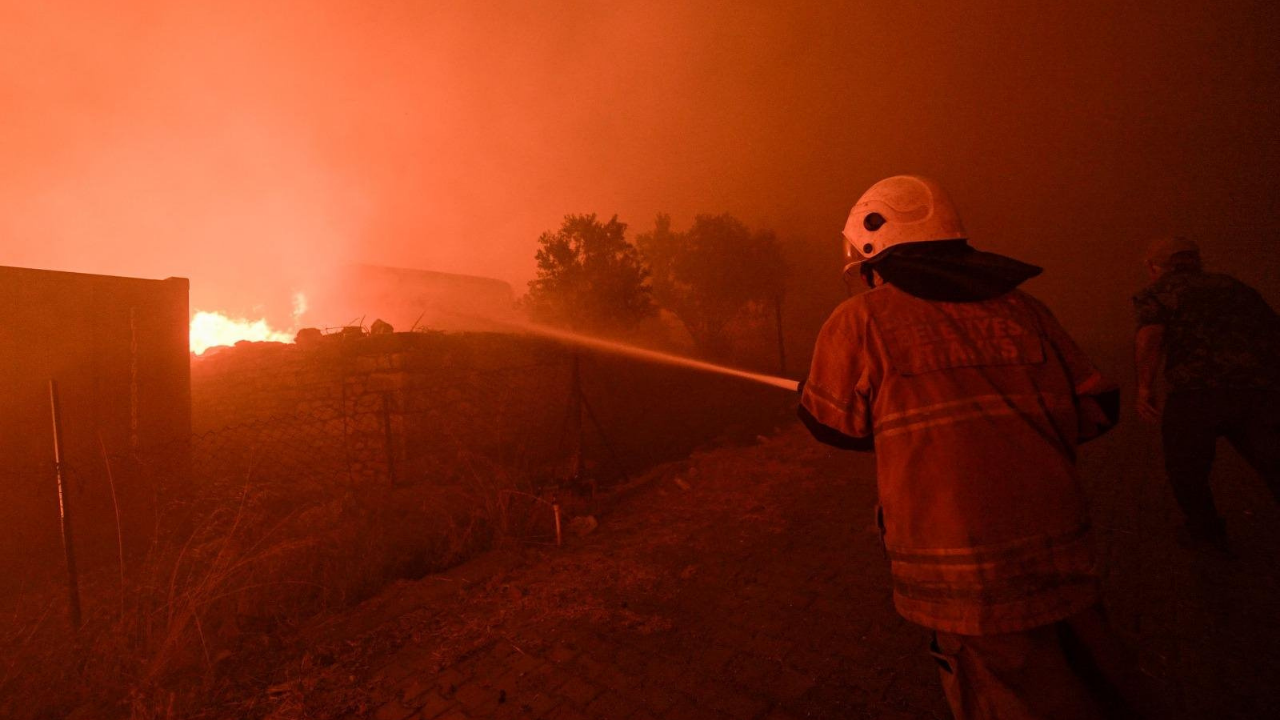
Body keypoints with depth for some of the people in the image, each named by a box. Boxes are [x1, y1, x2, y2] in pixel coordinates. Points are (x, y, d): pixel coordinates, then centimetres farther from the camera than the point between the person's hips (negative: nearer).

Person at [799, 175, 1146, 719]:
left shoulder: (861, 320, -8)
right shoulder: (1021, 308, 5)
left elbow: (835, 426, 1)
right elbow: (1096, 408, 8)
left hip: (964, 581, -5)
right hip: (1062, 561, 6)